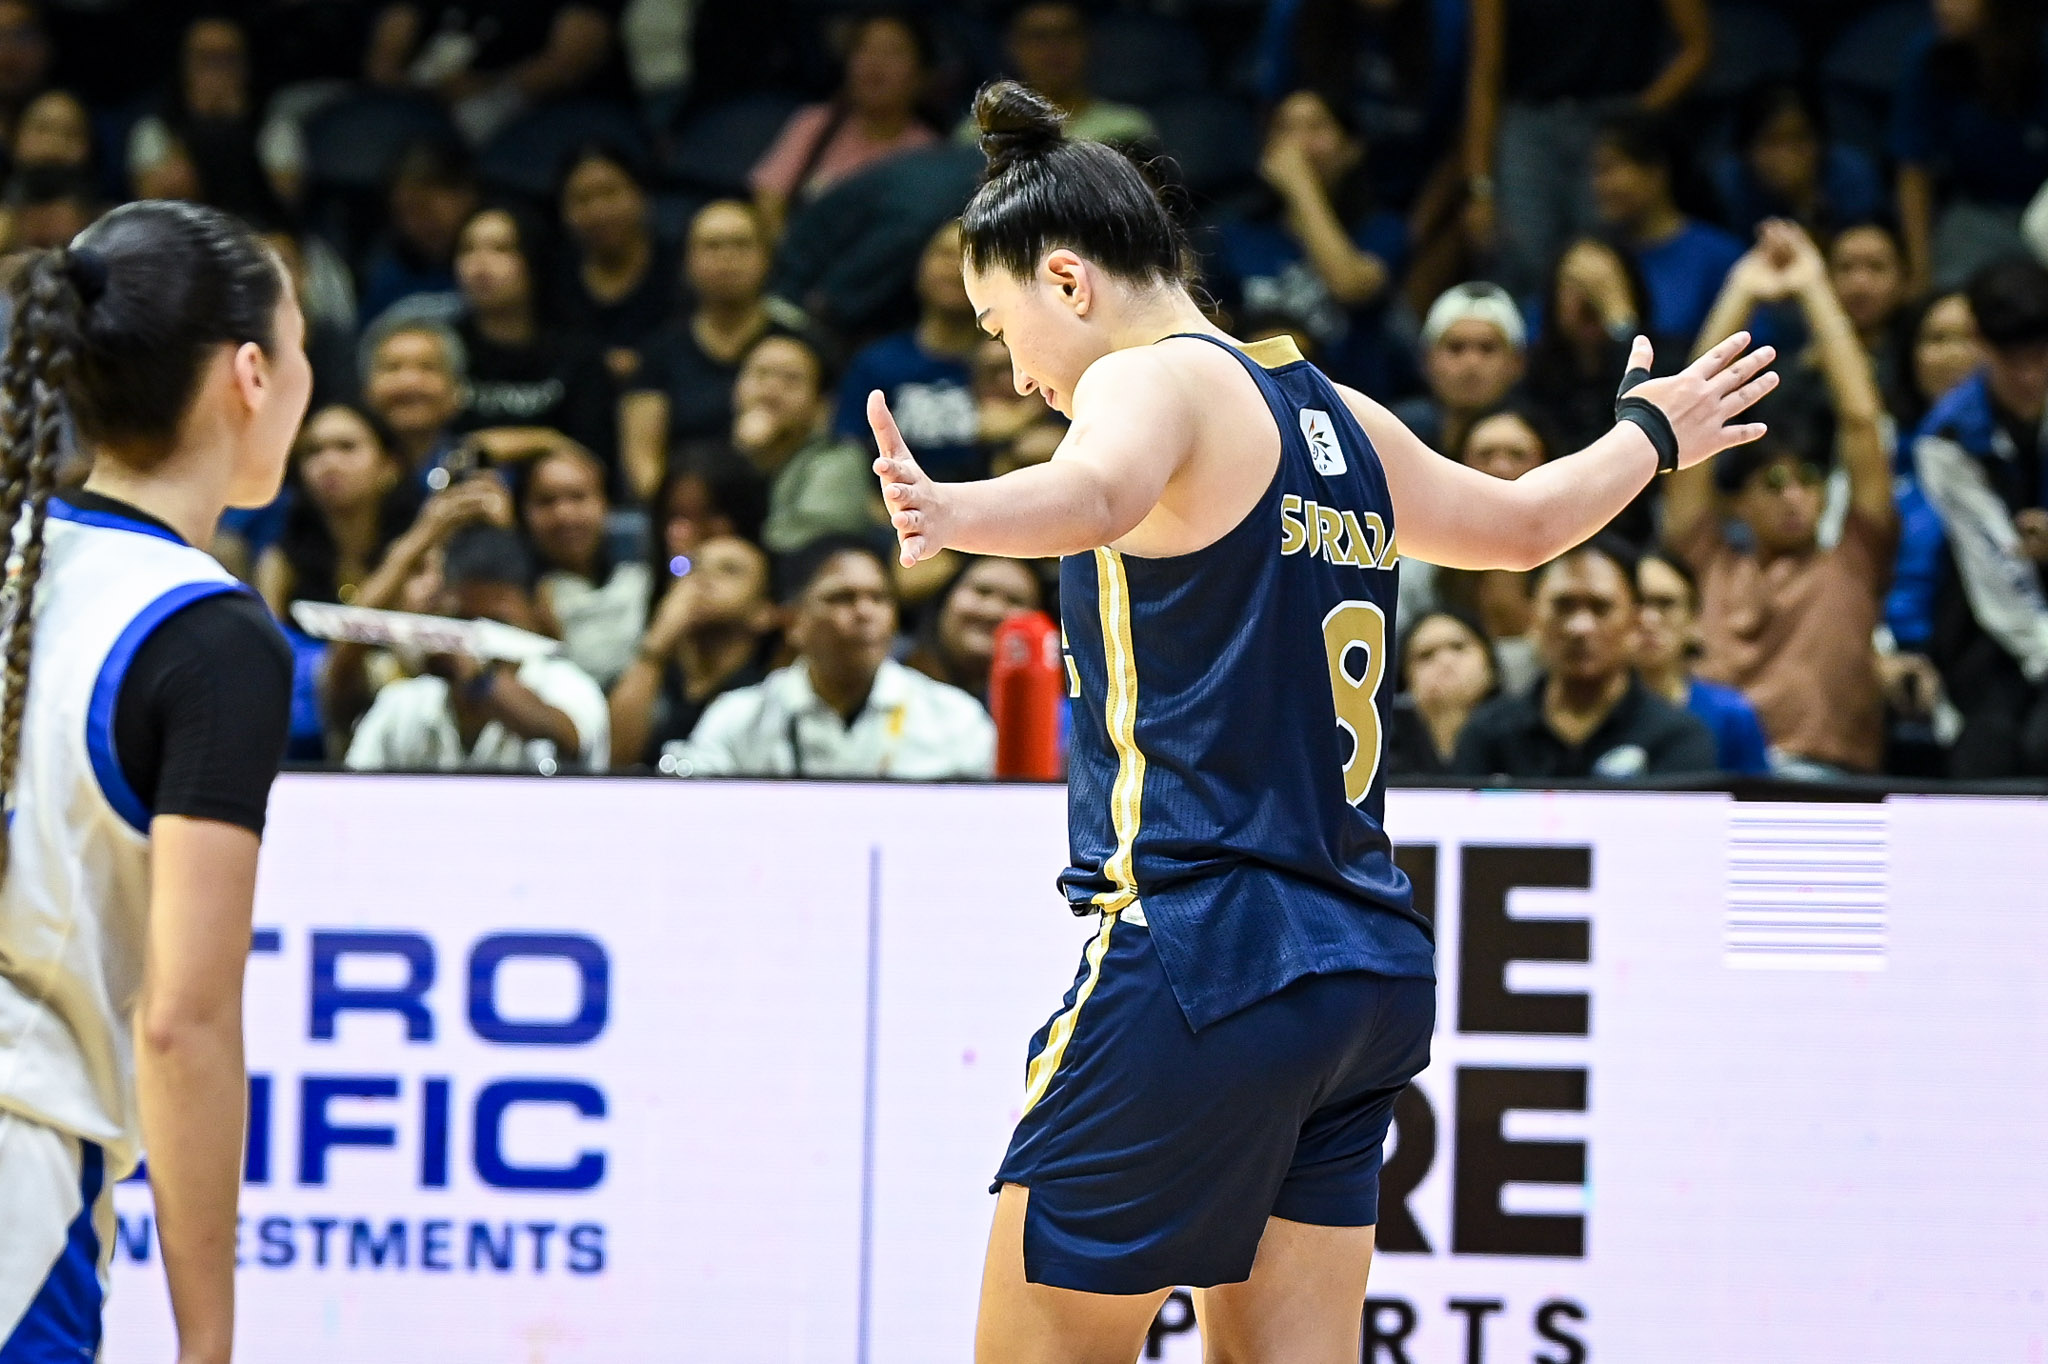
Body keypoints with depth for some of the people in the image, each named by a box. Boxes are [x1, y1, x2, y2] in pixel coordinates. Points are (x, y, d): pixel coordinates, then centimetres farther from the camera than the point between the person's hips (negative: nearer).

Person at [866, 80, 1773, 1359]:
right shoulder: (1343, 420, 18)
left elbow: (1096, 491, -31)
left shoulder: (1158, 378, -6)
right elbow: (1525, 521, 36)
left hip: (1202, 954, -8)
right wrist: (1649, 433, 57)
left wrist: (949, 512, -53)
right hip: (1363, 966, 8)